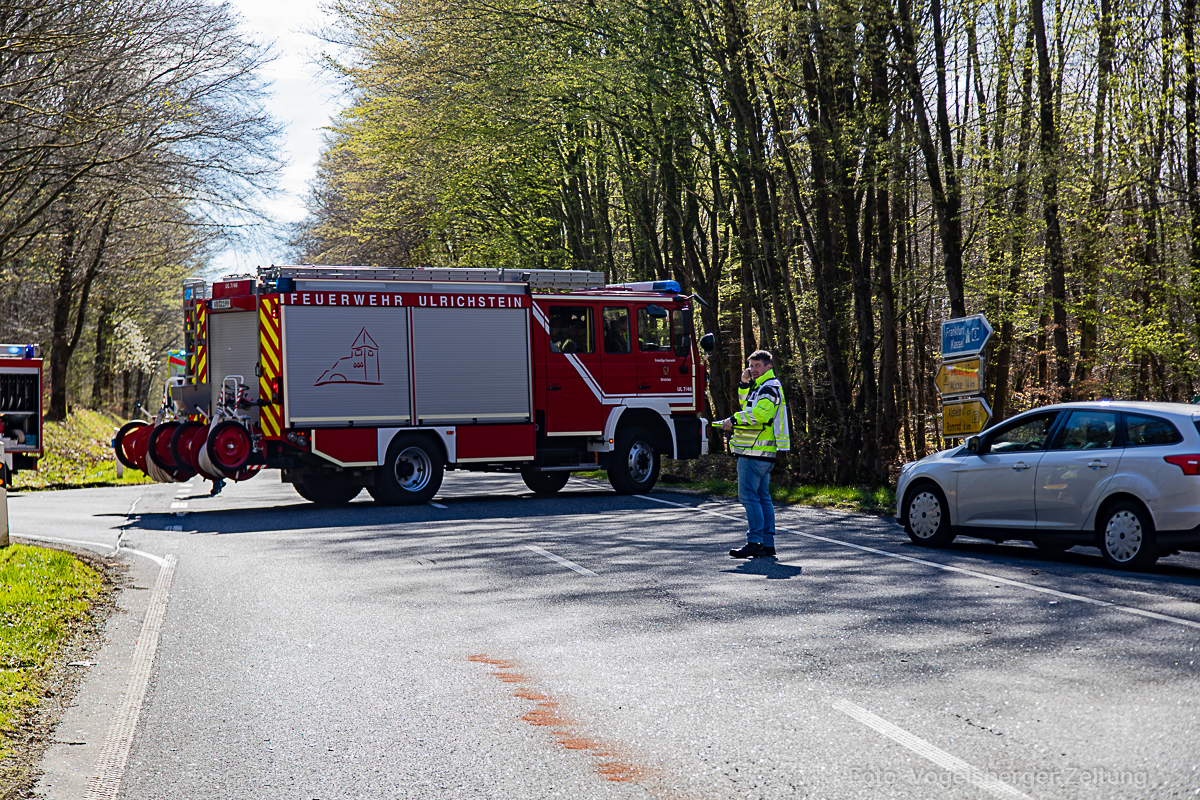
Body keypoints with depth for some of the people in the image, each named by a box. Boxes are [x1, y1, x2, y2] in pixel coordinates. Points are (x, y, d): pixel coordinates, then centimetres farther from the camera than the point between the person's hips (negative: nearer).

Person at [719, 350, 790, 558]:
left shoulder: (769, 387, -11)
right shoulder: (761, 386, 21)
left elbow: (759, 413, -25)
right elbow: (746, 405, 31)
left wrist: (734, 420, -18)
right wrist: (745, 384, 16)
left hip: (755, 452, -11)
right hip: (764, 453, 11)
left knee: (748, 495, -11)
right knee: (763, 497, 10)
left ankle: (754, 542, -14)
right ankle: (768, 543, 12)